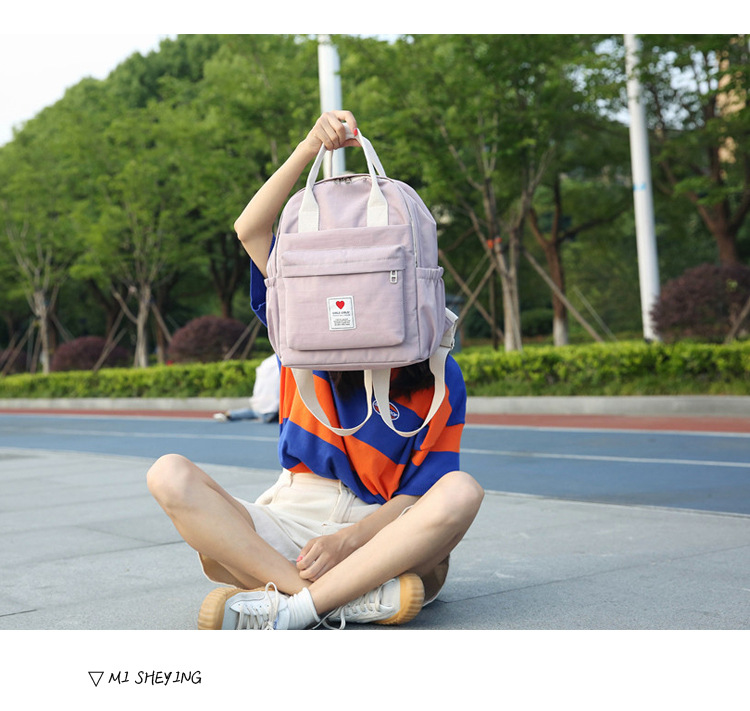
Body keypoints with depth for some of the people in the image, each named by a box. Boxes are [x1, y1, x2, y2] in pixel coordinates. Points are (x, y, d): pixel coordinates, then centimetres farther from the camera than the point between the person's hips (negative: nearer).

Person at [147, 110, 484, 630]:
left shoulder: (440, 379, 1)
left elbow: (420, 491, -5)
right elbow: (251, 230, -3)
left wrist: (347, 539, -22)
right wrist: (310, 148, -13)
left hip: (382, 531, -2)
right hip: (289, 521, 2)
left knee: (461, 491, -33)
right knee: (171, 475, -23)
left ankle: (286, 610, -36)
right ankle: (354, 599, -35)